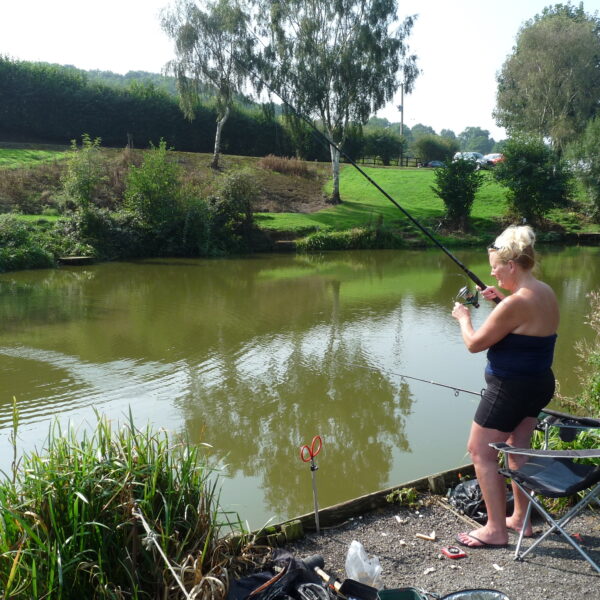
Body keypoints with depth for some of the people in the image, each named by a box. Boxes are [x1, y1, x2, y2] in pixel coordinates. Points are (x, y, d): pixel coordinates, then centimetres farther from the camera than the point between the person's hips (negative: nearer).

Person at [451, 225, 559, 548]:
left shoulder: (516, 303, -25)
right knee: (519, 449, 21)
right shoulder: (546, 292, 3)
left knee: (481, 452, 3)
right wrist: (502, 299, 12)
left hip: (510, 388, -9)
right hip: (539, 384, 9)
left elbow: (475, 343, -17)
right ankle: (520, 518, 34)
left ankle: (496, 530, 11)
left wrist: (463, 317, 1)